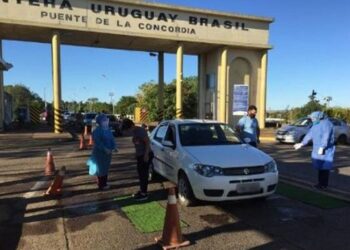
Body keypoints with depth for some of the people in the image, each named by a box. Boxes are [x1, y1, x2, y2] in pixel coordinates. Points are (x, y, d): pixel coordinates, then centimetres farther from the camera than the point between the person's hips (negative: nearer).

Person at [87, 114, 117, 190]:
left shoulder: (108, 130, 9)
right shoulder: (97, 131, -15)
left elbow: (112, 139, 9)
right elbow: (97, 142, -24)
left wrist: (114, 146, -9)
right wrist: (105, 149, -32)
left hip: (108, 152, 8)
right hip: (100, 152, -8)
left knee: (106, 168, 14)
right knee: (100, 169, -1)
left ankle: (104, 184, 26)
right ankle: (101, 185, 9)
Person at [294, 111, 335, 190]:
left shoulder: (326, 124, -16)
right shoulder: (315, 125, 12)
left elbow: (326, 137, -25)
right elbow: (309, 135, 15)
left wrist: (322, 148, -30)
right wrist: (301, 144, 15)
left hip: (326, 150, -9)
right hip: (317, 149, 9)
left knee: (325, 167, -4)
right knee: (320, 166, 12)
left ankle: (324, 184, 3)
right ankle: (321, 183, 21)